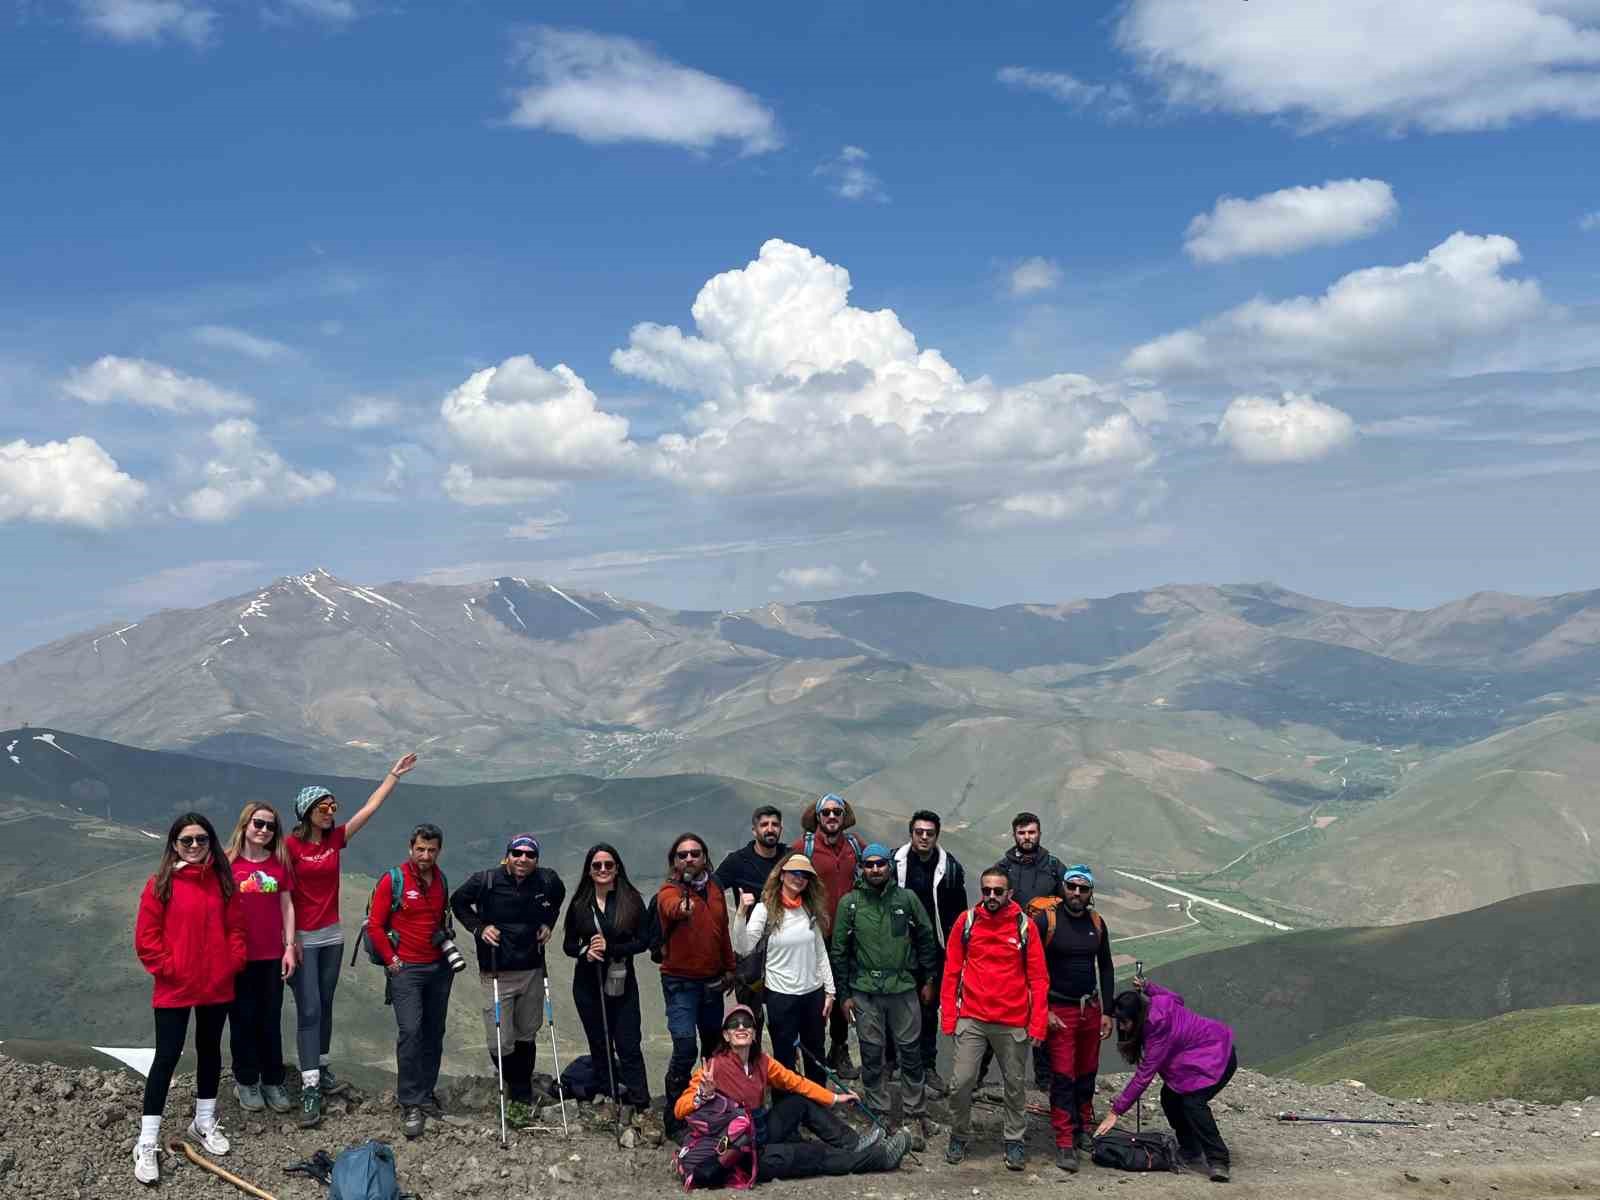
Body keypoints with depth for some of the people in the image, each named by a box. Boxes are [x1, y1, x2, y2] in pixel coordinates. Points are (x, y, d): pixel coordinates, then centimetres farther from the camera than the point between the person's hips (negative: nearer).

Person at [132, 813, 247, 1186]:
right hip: (174, 988, -4)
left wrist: (233, 962, -4)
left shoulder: (223, 881, 3)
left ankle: (205, 1122, 34)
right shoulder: (161, 884, -9)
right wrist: (167, 967, -12)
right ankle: (147, 1143, 3)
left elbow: (235, 926, 8)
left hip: (217, 986, 4)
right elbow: (145, 936, -8)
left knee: (209, 1049, 17)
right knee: (167, 1056, -4)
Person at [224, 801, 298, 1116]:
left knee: (271, 1021, 9)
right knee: (243, 1019, 8)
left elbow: (287, 906, 6)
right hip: (238, 955, -2)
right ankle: (246, 1083, 21)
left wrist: (289, 947, 1)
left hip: (272, 955, 2)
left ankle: (273, 1083, 20)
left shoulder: (280, 862, 3)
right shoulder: (228, 862, -6)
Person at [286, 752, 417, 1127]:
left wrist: (395, 774, 4)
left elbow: (370, 807, 5)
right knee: (309, 1009, -9)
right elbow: (283, 893, -12)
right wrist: (290, 937, -14)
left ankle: (321, 1069, 26)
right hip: (303, 937, -6)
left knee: (325, 1006, 14)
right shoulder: (291, 845, -12)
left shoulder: (336, 838, 3)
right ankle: (310, 1090, -11)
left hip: (331, 934, 6)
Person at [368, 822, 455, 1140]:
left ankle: (426, 1095, 22)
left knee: (434, 1033, 10)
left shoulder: (440, 881, 8)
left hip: (439, 968, 6)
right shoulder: (393, 879, -9)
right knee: (410, 1032, -14)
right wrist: (391, 960, -8)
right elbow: (375, 925, -7)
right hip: (406, 970, -5)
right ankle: (410, 1105, -10)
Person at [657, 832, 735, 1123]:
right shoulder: (668, 891, -14)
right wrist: (682, 908, -61)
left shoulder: (715, 891, 6)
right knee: (685, 1047, -14)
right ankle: (674, 1111, 1)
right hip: (681, 982, -6)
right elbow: (671, 908, -39)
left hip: (712, 981, 6)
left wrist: (729, 968, 20)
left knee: (714, 1043, 19)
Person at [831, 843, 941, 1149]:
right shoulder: (850, 903, 0)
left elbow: (926, 939, 9)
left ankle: (914, 1116, 15)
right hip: (865, 991, 0)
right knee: (872, 1056, 6)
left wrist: (927, 980, 9)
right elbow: (839, 950, 4)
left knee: (910, 1053, 4)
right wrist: (845, 993, 2)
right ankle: (879, 1115, 18)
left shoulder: (907, 898, 1)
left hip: (904, 987, 0)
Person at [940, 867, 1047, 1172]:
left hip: (1013, 1022, 0)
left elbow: (1037, 978, -1)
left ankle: (1014, 1141, 28)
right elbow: (952, 971, 4)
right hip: (971, 1019, 0)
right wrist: (948, 1017, 0)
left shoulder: (1024, 925, -3)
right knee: (961, 1082, -1)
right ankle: (959, 1136, 20)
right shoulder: (967, 921, -1)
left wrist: (1037, 1024, -5)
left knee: (1016, 1084, 11)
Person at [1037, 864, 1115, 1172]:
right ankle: (1064, 1143, -1)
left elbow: (1106, 968, 13)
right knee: (1063, 1077, -5)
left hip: (1091, 1008, 5)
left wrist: (1107, 1012, 9)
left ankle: (1084, 1130, 27)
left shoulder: (1097, 923, 6)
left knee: (1087, 1075, 12)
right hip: (1059, 1010, -5)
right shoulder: (1046, 920, -10)